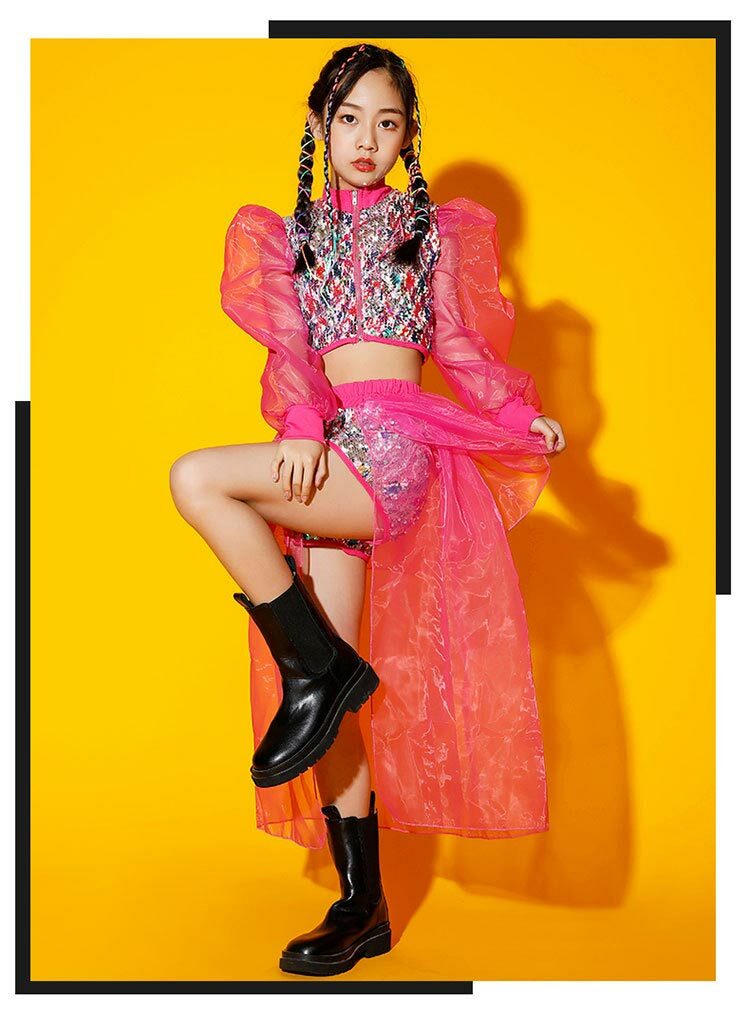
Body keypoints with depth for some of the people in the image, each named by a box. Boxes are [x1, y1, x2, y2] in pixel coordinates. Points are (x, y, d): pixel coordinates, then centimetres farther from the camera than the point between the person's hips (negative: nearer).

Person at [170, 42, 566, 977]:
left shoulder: (433, 227, 13)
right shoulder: (288, 236, 18)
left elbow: (458, 345, 9)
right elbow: (287, 347, 4)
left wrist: (523, 415, -7)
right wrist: (302, 427, -15)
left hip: (393, 443, -4)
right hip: (324, 459, 4)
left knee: (197, 478, -26)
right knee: (327, 689, 1)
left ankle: (319, 668, -13)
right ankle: (361, 904, 12)